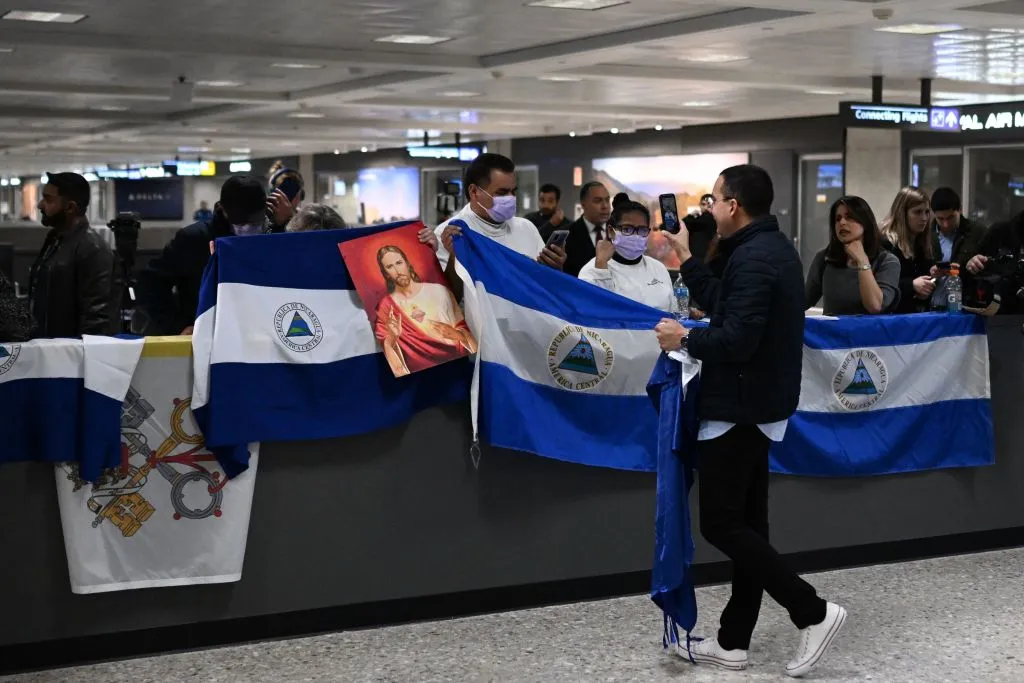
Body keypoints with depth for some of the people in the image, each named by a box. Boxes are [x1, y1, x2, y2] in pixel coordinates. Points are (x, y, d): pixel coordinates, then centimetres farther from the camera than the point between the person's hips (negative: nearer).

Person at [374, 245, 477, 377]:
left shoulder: (439, 291, 5)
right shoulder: (385, 307, 5)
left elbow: (466, 329, 10)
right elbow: (383, 351, 1)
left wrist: (455, 334, -9)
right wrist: (392, 337, -16)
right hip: (419, 373, 0)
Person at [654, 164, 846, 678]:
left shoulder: (754, 258, -20)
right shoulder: (770, 248, 12)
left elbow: (737, 338, -27)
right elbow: (726, 305, 16)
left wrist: (684, 339, -12)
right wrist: (686, 259, 20)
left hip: (740, 407, -11)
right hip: (757, 405, 11)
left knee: (721, 524, -4)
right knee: (746, 523, 11)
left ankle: (812, 612, -4)